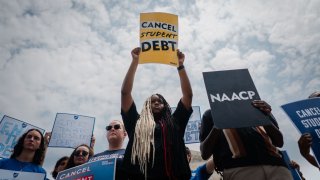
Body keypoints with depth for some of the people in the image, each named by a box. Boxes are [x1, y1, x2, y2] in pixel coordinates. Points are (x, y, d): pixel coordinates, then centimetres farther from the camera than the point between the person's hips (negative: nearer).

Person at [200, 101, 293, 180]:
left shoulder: (255, 108, 24)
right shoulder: (212, 113, 17)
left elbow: (279, 142, 18)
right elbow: (205, 153, 7)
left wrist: (267, 117, 0)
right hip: (238, 167, -2)